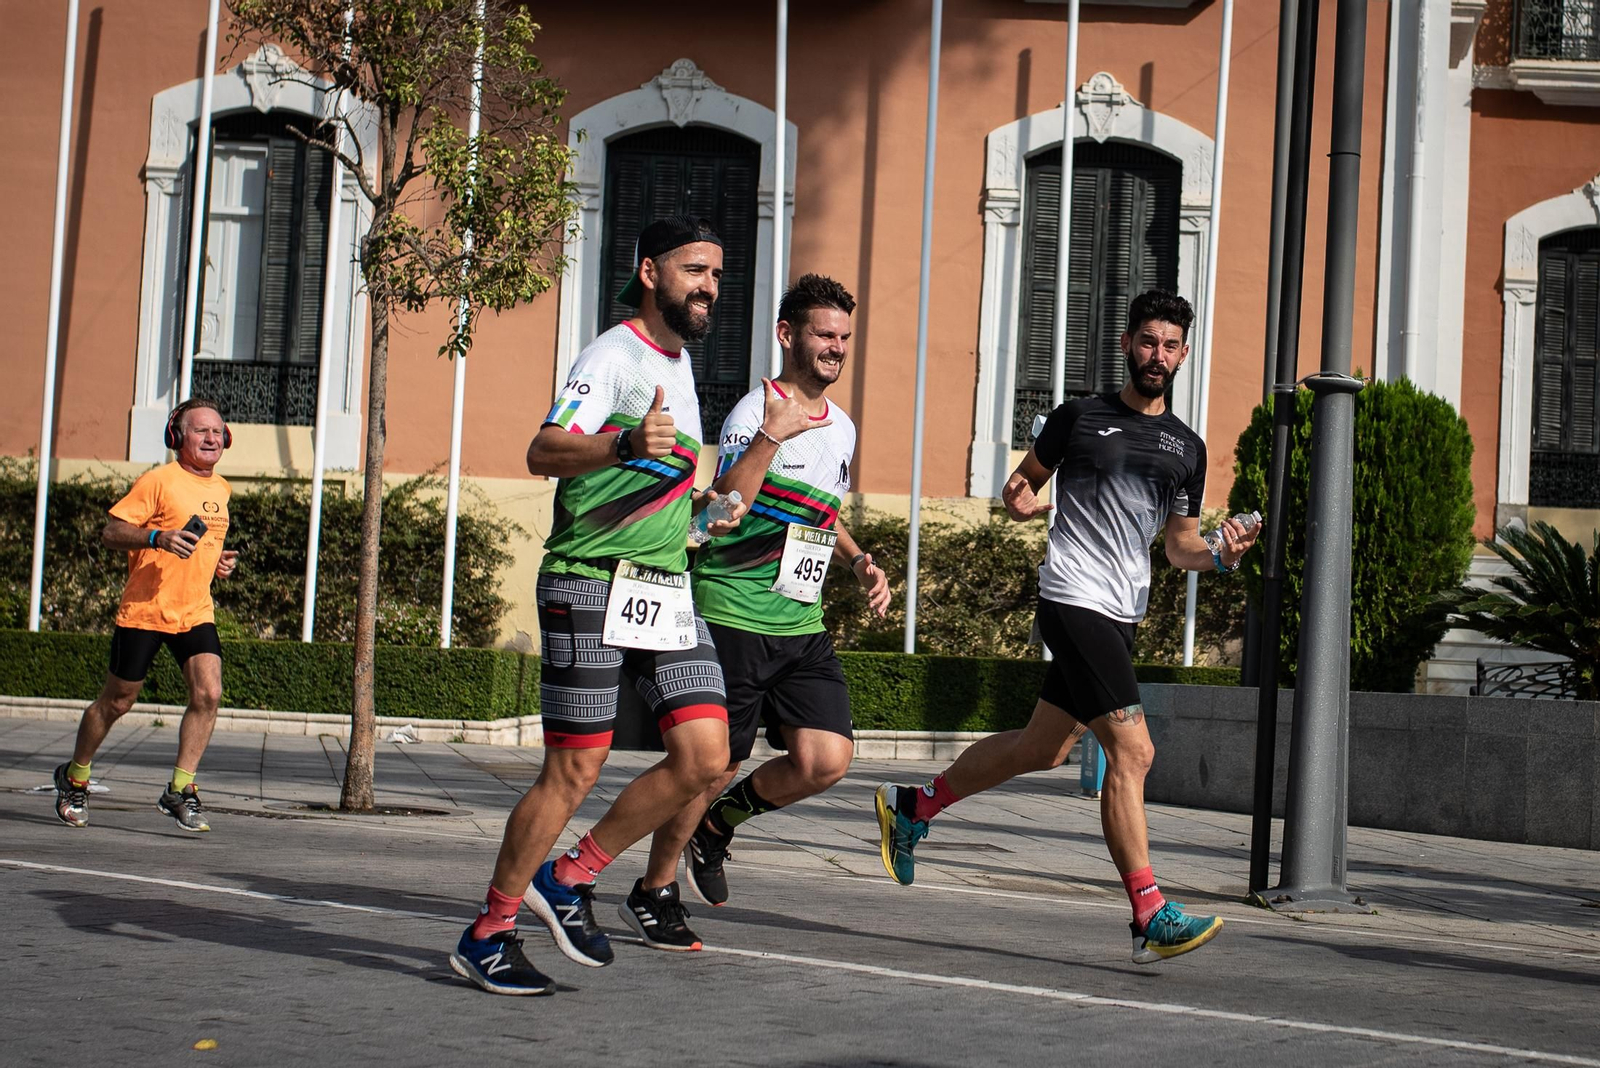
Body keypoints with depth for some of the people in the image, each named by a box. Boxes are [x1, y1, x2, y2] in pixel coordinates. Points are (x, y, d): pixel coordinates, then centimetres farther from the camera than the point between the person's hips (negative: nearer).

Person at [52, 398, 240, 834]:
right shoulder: (159, 481, -9)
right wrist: (158, 538, -27)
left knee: (208, 692, -15)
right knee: (117, 701, 7)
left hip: (196, 612, 5)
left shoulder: (221, 489, 13)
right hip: (145, 607, -5)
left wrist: (220, 561, 9)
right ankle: (74, 778, 29)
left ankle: (180, 790, -7)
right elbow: (111, 532, -12)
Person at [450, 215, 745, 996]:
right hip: (592, 583, -8)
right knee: (574, 771, -5)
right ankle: (487, 936, 9)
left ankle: (570, 878, 12)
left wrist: (706, 507, 19)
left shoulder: (680, 362, 18)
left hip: (666, 588, 8)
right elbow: (544, 453, -26)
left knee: (705, 757, -4)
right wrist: (625, 444, -42)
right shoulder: (615, 354, -10)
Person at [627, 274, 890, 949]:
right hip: (734, 616, -7)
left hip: (804, 623, 7)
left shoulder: (842, 427, 15)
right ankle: (653, 893, 18)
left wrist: (859, 561, 12)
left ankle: (718, 824, 19)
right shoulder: (755, 411, -10)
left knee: (826, 760, -7)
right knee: (713, 763, -3)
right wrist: (771, 436, -32)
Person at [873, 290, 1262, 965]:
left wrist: (1221, 556, -5)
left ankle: (912, 807, 36)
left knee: (1040, 749, 16)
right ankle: (1150, 918, -17)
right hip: (1074, 599, -7)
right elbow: (1023, 481, 11)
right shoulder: (1080, 417, 0)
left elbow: (1180, 542, 16)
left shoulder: (1187, 448, 13)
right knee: (1132, 751, -17)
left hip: (1121, 616, 7)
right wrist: (1021, 498, -12)